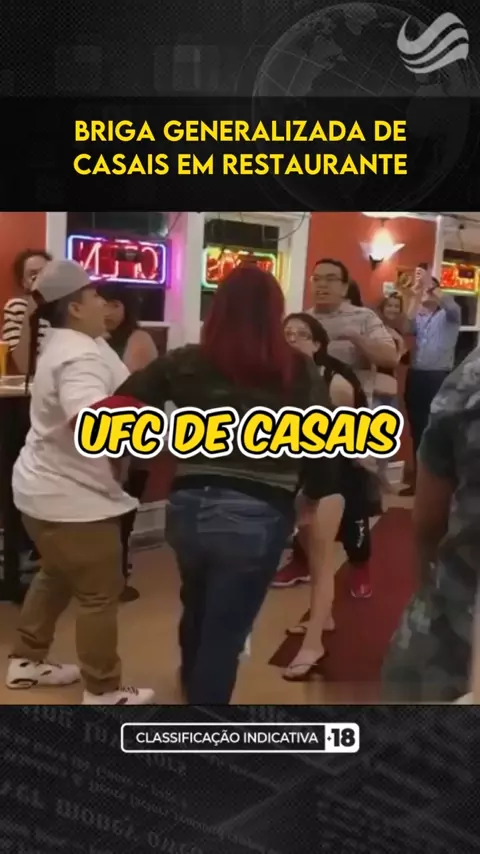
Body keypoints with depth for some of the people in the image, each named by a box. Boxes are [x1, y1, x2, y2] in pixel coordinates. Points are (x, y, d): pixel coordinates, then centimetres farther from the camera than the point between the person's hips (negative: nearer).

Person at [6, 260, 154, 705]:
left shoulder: (65, 343, 9)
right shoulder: (80, 356, -25)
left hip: (48, 488, 11)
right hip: (71, 498, -11)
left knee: (57, 575, 25)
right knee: (100, 593, 2)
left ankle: (26, 660, 38)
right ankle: (102, 692, 15)